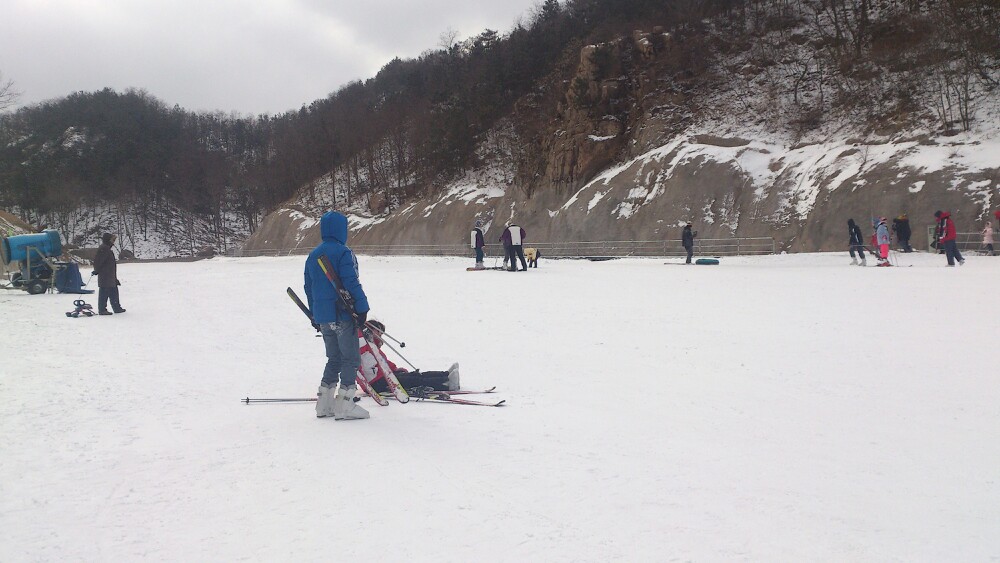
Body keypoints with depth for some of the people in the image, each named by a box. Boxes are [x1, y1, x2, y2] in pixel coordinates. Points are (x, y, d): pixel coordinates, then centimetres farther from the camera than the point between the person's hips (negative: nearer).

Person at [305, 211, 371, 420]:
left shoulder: (313, 255, 12)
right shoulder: (343, 253, -13)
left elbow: (309, 287, 17)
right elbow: (352, 283, -17)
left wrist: (314, 315, 23)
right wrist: (362, 309, -12)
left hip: (322, 316, 8)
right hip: (343, 315, -8)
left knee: (334, 358, 17)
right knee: (350, 359, 0)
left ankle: (324, 404, 17)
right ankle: (345, 405, -3)